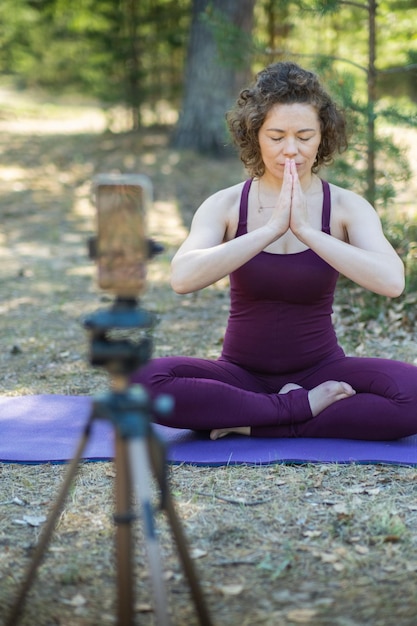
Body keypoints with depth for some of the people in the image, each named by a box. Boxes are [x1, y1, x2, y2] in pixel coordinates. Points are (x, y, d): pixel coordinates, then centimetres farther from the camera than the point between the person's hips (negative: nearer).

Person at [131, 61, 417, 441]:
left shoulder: (346, 207, -7)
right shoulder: (226, 206, -7)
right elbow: (183, 278, -28)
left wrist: (305, 230, -32)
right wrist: (271, 229, -34)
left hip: (320, 370, 0)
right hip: (242, 373, 0)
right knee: (145, 382, -29)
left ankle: (252, 424, -18)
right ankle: (302, 407, -16)